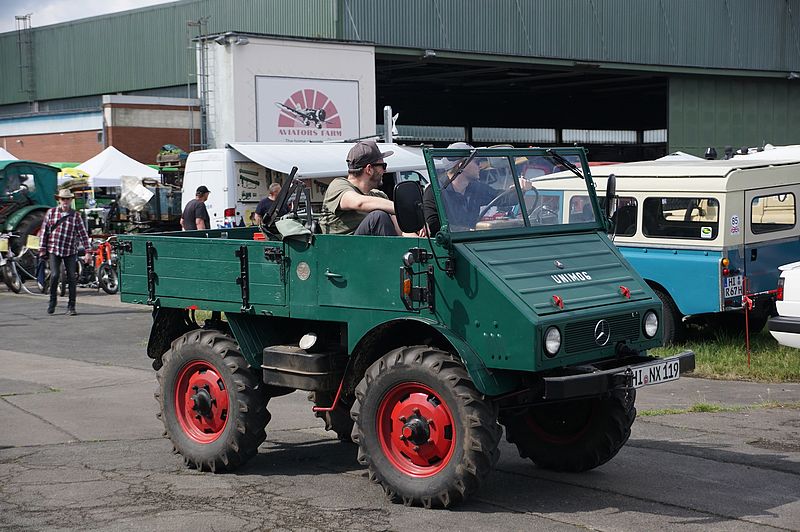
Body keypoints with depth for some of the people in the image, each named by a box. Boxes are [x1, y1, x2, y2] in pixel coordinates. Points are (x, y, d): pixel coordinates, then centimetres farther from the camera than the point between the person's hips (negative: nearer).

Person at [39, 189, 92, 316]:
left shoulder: (76, 216, 2)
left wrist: (88, 252, -6)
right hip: (54, 250, 0)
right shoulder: (51, 212, 3)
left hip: (70, 252, 0)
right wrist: (42, 249, 3)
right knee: (55, 275, -12)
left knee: (71, 277, -1)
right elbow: (44, 231, 7)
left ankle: (71, 307, 6)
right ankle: (53, 300, 11)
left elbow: (83, 234, 0)